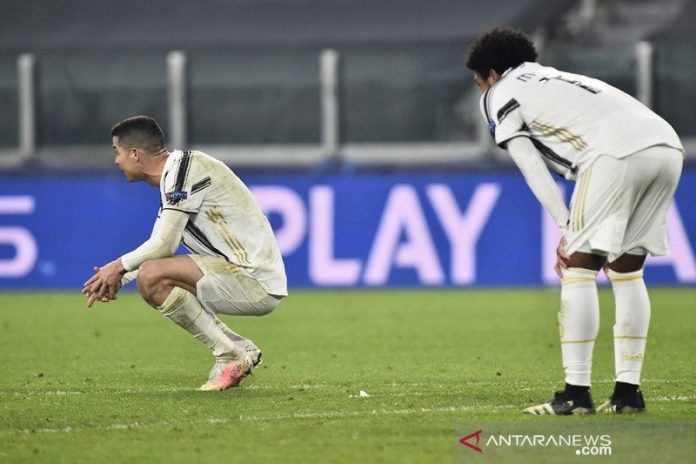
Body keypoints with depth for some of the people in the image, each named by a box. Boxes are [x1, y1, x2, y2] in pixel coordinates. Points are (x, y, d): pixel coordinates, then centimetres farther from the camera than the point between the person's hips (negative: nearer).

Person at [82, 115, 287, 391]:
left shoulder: (185, 168, -13)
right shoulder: (171, 176, 18)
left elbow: (163, 246, -15)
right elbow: (161, 248, 22)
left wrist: (119, 267, 0)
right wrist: (119, 278, 11)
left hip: (256, 282, -10)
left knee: (152, 277, -19)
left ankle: (230, 356, -11)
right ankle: (243, 349, 12)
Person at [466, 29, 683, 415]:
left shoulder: (500, 96, 17)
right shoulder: (556, 81, 38)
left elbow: (533, 169, 4)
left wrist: (568, 229, 1)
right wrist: (575, 234, 24)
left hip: (619, 151, -8)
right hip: (668, 146, 8)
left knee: (579, 270, -1)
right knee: (627, 273, 16)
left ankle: (576, 393, -4)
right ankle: (628, 391, 15)